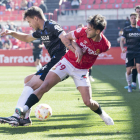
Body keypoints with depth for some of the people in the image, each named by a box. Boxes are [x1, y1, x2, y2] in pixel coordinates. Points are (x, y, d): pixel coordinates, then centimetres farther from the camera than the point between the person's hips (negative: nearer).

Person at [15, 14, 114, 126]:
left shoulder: (105, 45, -17)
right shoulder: (83, 32, -19)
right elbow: (67, 37, 1)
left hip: (81, 70, 0)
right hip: (67, 62, 0)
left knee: (88, 102, -6)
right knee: (44, 86, -18)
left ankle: (102, 114, 28)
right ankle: (24, 110, -18)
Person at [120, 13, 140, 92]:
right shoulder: (126, 29, 7)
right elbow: (122, 40, 6)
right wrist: (122, 48, -13)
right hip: (130, 52, 0)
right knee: (128, 71, 0)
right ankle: (129, 85, 23)